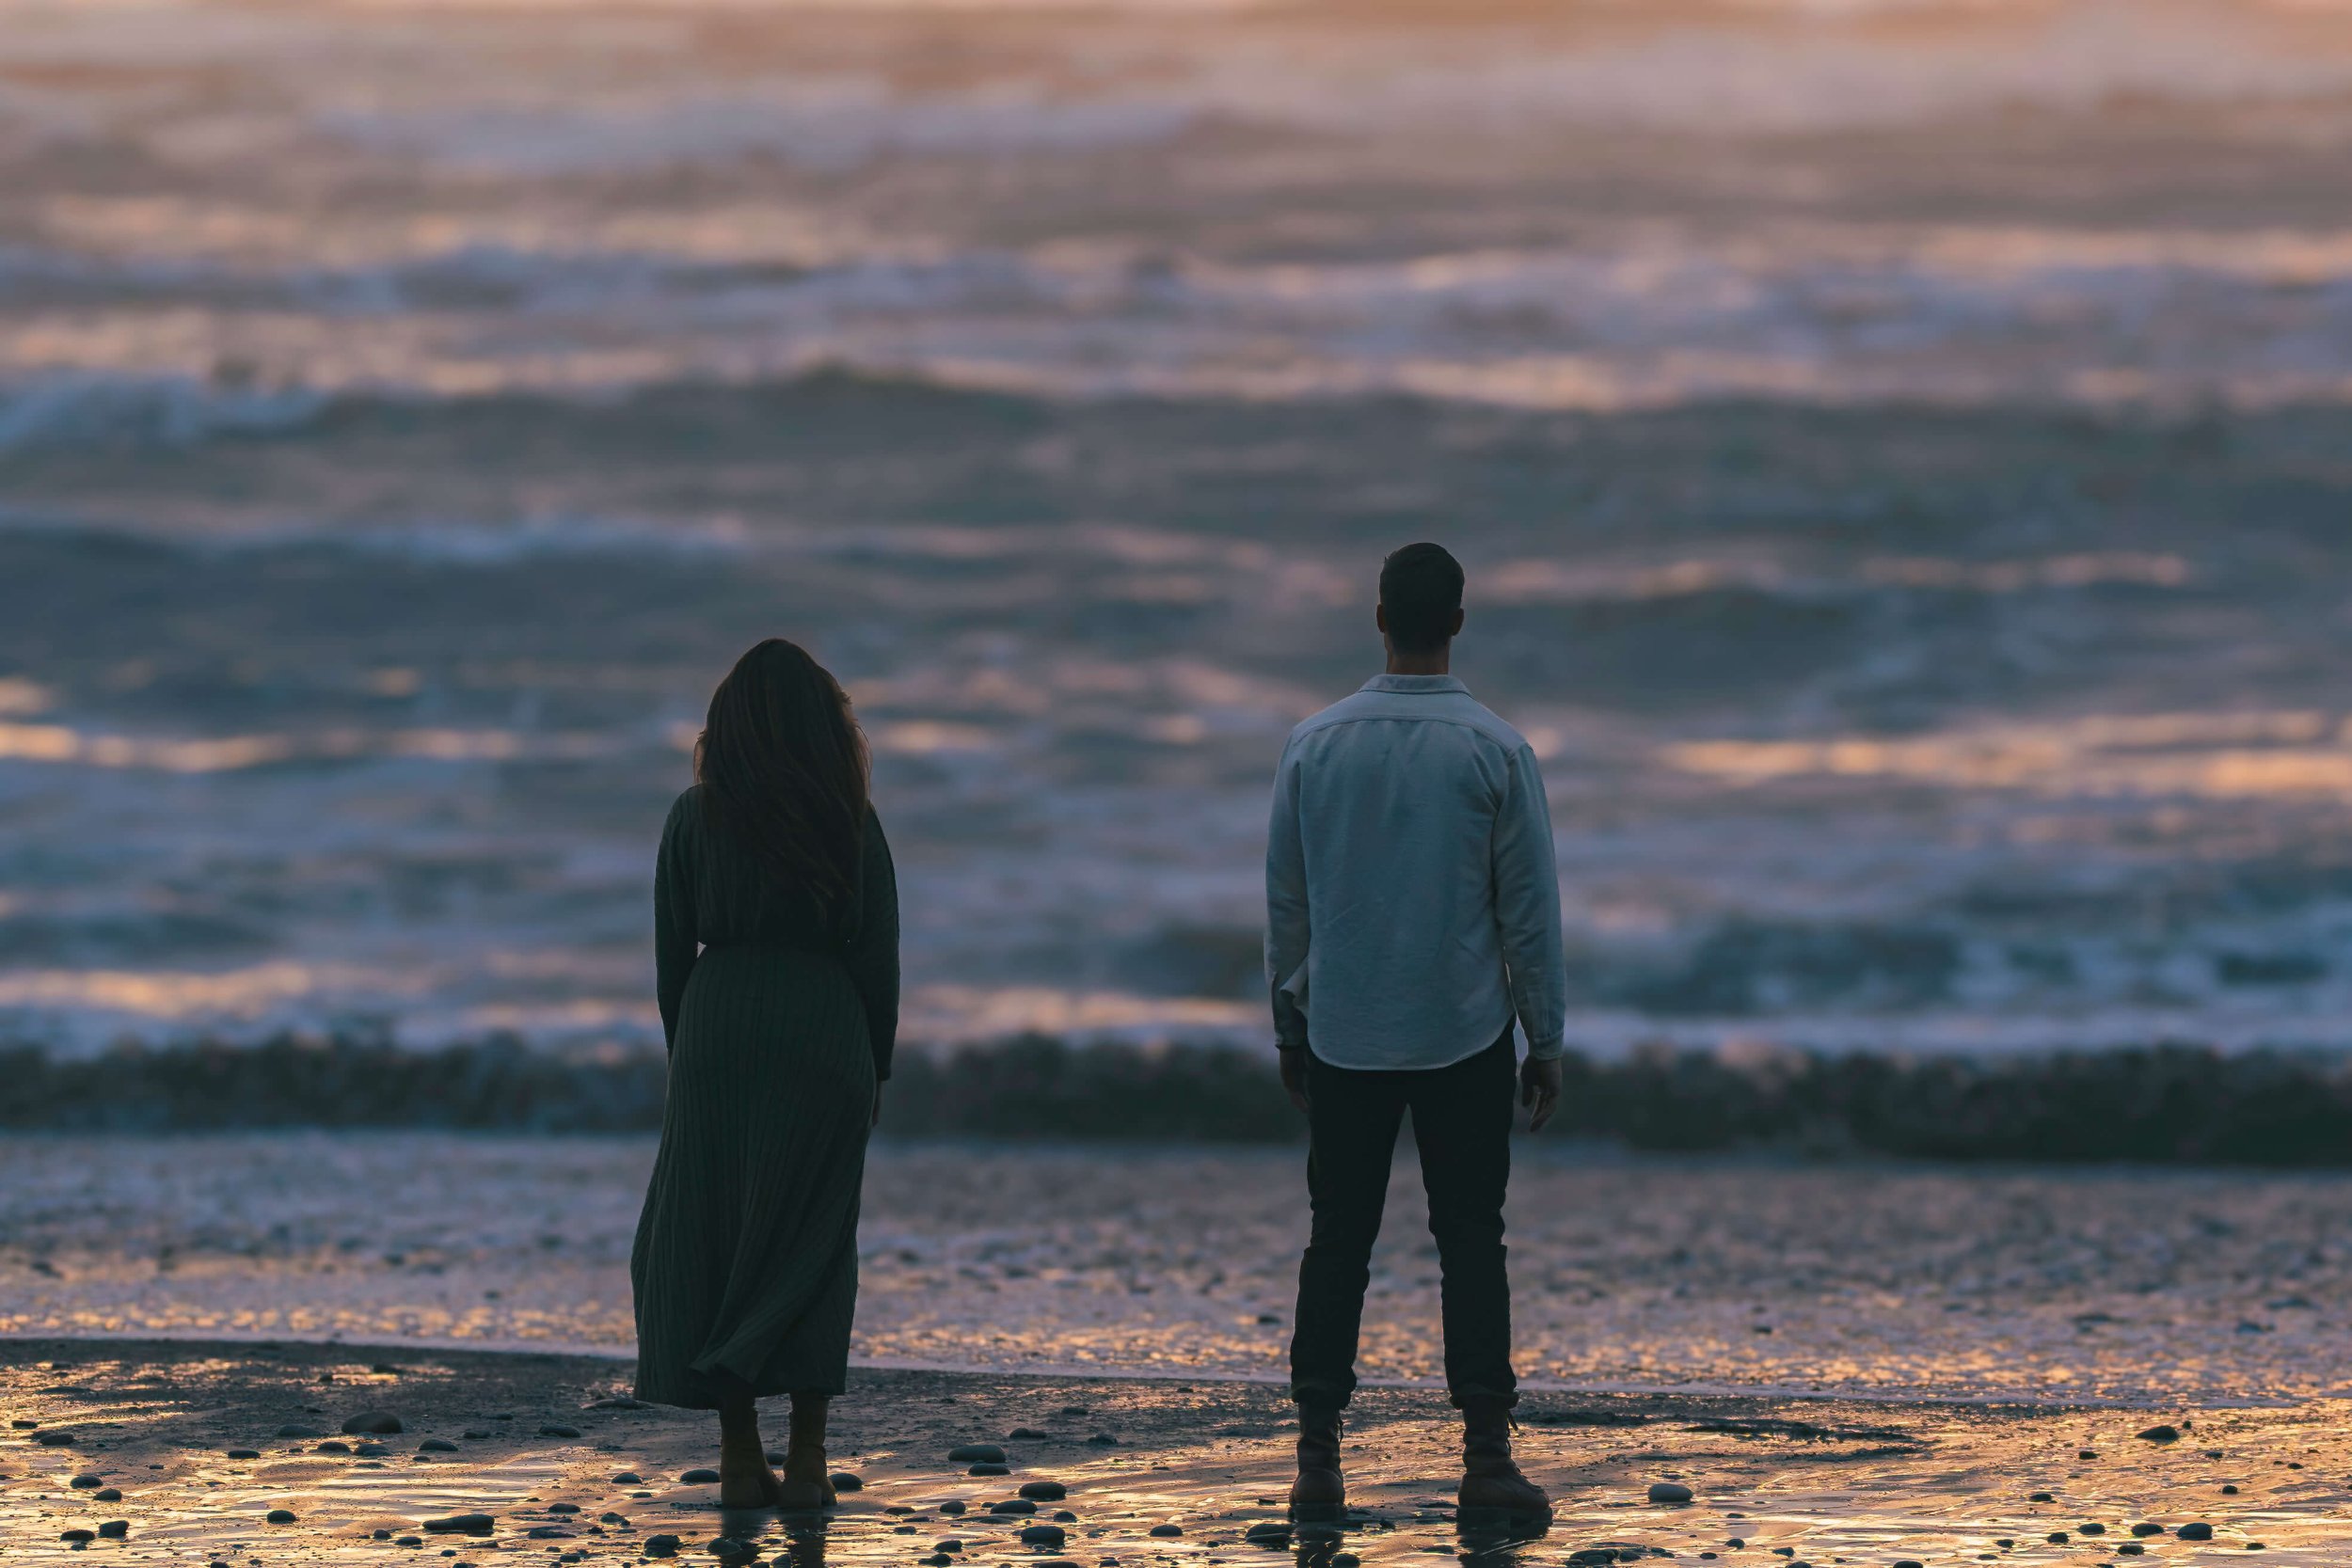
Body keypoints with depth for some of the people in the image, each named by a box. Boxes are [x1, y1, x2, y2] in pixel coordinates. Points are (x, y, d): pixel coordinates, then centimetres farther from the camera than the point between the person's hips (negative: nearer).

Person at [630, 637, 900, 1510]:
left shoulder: (695, 818, 1)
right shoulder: (850, 822, 0)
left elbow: (672, 950, 3)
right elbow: (879, 955, 1)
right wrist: (876, 1065, 10)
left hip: (718, 1022, 0)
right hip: (825, 1030, 0)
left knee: (709, 1237, 7)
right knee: (812, 1242, 5)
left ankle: (740, 1456, 5)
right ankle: (805, 1460, 1)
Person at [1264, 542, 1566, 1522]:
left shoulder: (1316, 745, -1)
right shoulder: (1493, 751, -8)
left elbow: (1285, 899, 5)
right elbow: (1531, 908, -4)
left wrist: (1288, 1026, 15)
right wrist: (1546, 1040, 5)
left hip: (1342, 1037, 2)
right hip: (1465, 1036, -2)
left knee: (1337, 1242, 7)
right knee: (1470, 1241, 3)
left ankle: (1317, 1455, 3)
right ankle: (1485, 1453, -3)